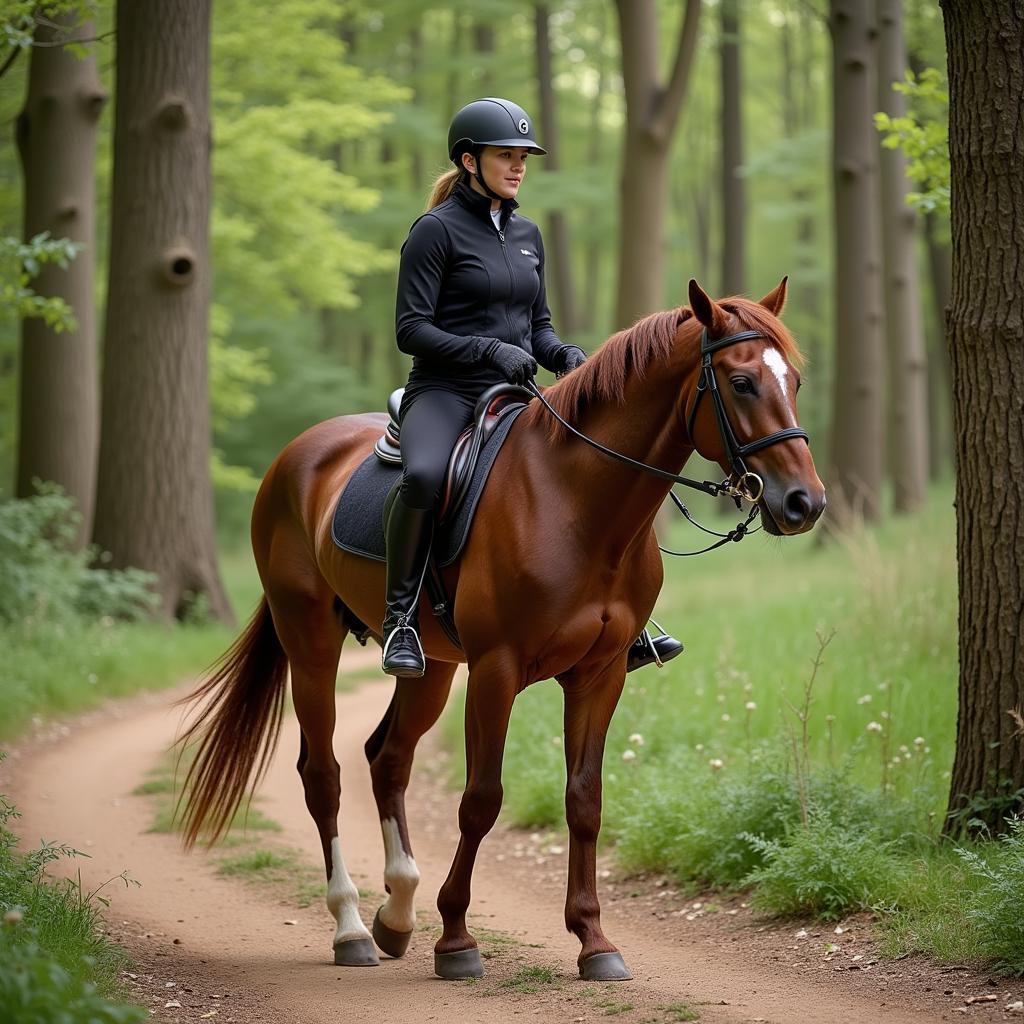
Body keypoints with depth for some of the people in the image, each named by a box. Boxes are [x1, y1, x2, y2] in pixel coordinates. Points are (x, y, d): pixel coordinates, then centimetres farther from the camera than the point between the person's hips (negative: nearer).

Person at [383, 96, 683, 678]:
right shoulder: (437, 230, -5)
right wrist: (490, 350, -22)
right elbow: (411, 328, -10)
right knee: (424, 476, -38)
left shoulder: (527, 235, 16)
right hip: (444, 392, -7)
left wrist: (564, 356, -1)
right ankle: (401, 618, -24)